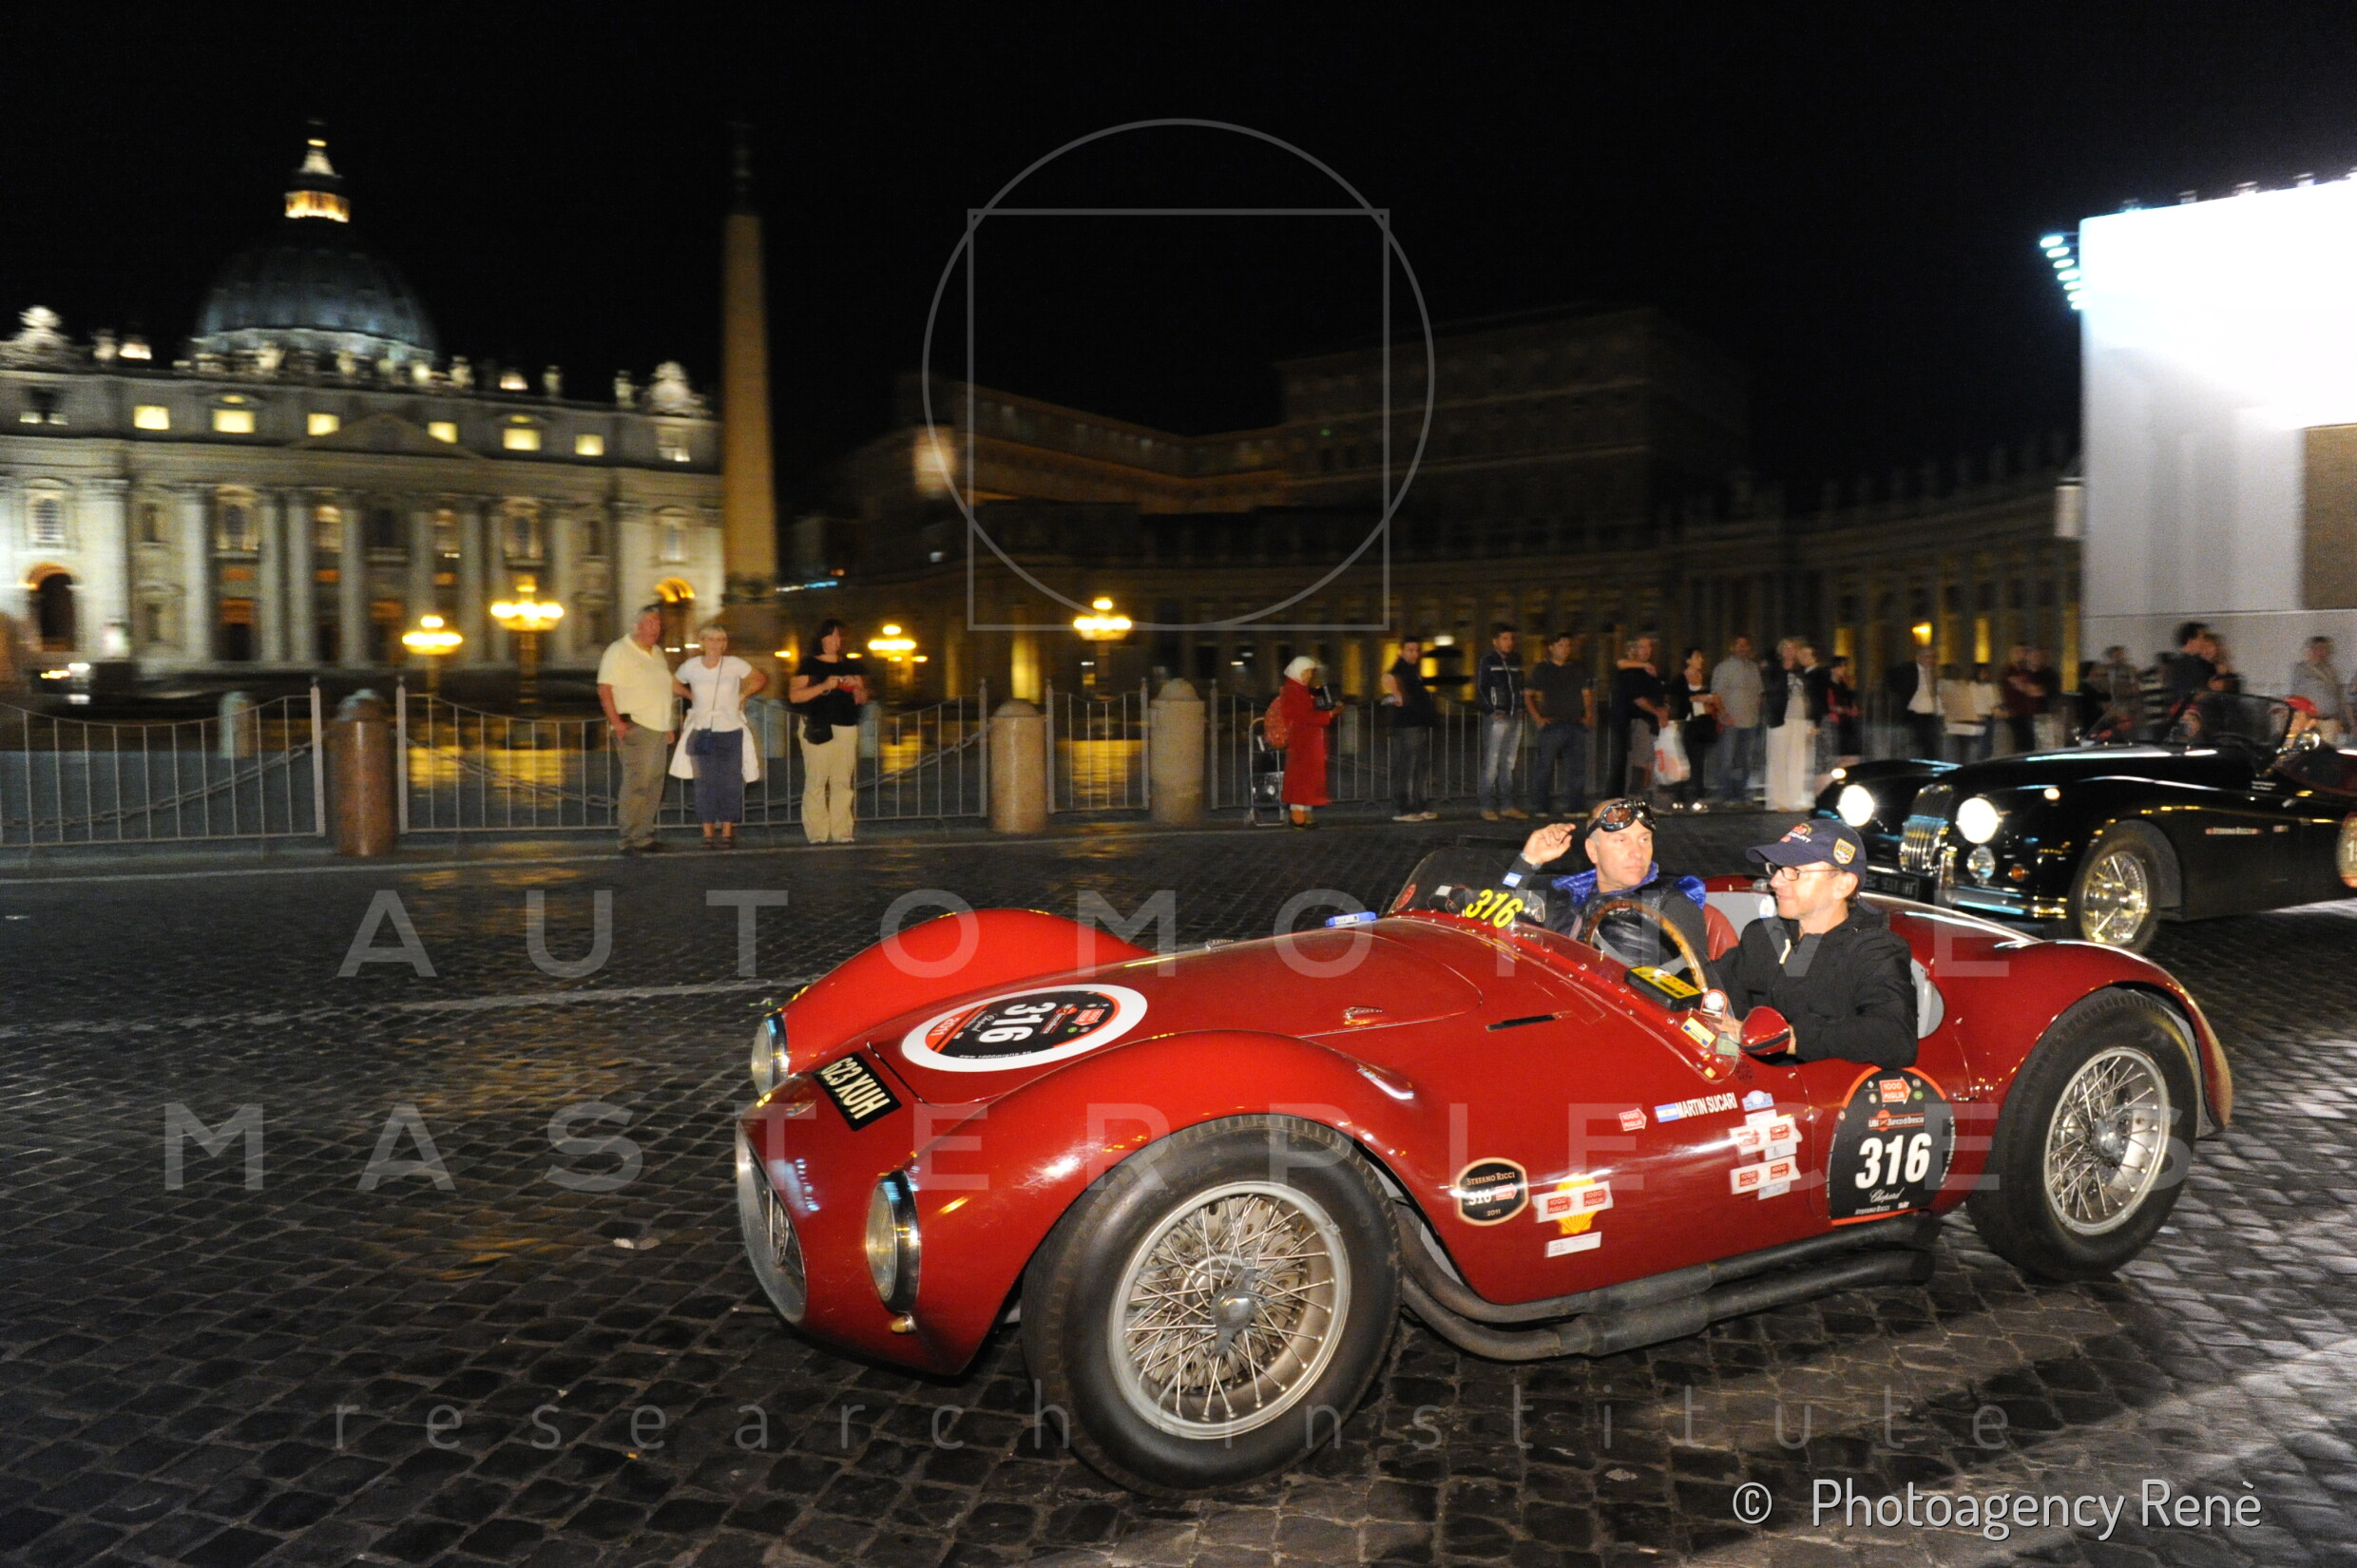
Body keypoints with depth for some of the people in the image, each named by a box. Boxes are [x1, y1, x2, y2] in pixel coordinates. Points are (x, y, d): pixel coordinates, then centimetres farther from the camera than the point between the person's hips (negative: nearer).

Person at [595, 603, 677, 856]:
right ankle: (631, 840, -9)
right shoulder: (619, 651, -6)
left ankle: (644, 835, 16)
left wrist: (668, 726, 22)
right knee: (636, 783, -11)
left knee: (654, 784, 9)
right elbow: (604, 689, -12)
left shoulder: (658, 654, 19)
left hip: (658, 729, 8)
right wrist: (616, 722, -20)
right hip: (635, 728, -8)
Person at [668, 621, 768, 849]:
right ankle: (708, 833, 8)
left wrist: (743, 695, 2)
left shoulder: (735, 665, -6)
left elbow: (761, 679, 8)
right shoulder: (691, 667, -2)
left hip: (730, 733, -1)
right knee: (705, 784, 2)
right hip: (702, 733, 1)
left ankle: (727, 832, 10)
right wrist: (691, 696, 5)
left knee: (729, 784, 2)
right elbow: (673, 684, 17)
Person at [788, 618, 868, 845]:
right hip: (818, 728, -4)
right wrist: (824, 686, -15)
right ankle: (817, 833, -6)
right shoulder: (809, 665, 3)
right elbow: (794, 695, -6)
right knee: (816, 781, -8)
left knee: (843, 782, 0)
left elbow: (862, 699, 20)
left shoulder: (850, 665, 17)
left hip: (846, 727, 4)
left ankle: (841, 832, 4)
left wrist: (856, 688, -2)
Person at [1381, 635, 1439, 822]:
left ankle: (1419, 808, 26)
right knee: (1404, 769, -8)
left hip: (1421, 725, 11)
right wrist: (1395, 695, -51)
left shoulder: (1414, 669, 17)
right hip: (1406, 727, -10)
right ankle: (1403, 810, -5)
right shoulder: (1401, 669, -13)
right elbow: (1389, 678, -36)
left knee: (1421, 768, 17)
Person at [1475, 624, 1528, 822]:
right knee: (1491, 764, -6)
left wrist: (1520, 708, 9)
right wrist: (1492, 711, -12)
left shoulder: (1516, 662, 16)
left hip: (1515, 718, 6)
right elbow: (1480, 690, -6)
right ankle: (1488, 807, -4)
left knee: (1508, 764, 9)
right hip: (1496, 719, -6)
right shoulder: (1487, 662, -2)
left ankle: (1507, 805, 14)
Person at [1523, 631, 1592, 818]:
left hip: (1576, 725, 4)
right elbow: (1527, 695, 3)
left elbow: (1587, 694, 19)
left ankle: (1570, 807, 12)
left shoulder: (1579, 670, 16)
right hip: (1552, 725, -4)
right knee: (1544, 768, -4)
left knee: (1577, 769, 4)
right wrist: (1537, 718, -7)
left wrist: (1589, 716, 3)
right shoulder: (1541, 669, 4)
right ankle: (1539, 808, 3)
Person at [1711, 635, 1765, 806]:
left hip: (1751, 721, 6)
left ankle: (1741, 795, 15)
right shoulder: (1724, 667, -3)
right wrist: (1724, 714, -15)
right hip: (1731, 721, -6)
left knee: (1747, 762, 8)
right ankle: (1726, 796, 0)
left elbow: (1759, 691, 21)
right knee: (1727, 760, -5)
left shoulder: (1754, 667, 14)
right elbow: (1716, 693, -7)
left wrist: (1758, 709, 7)